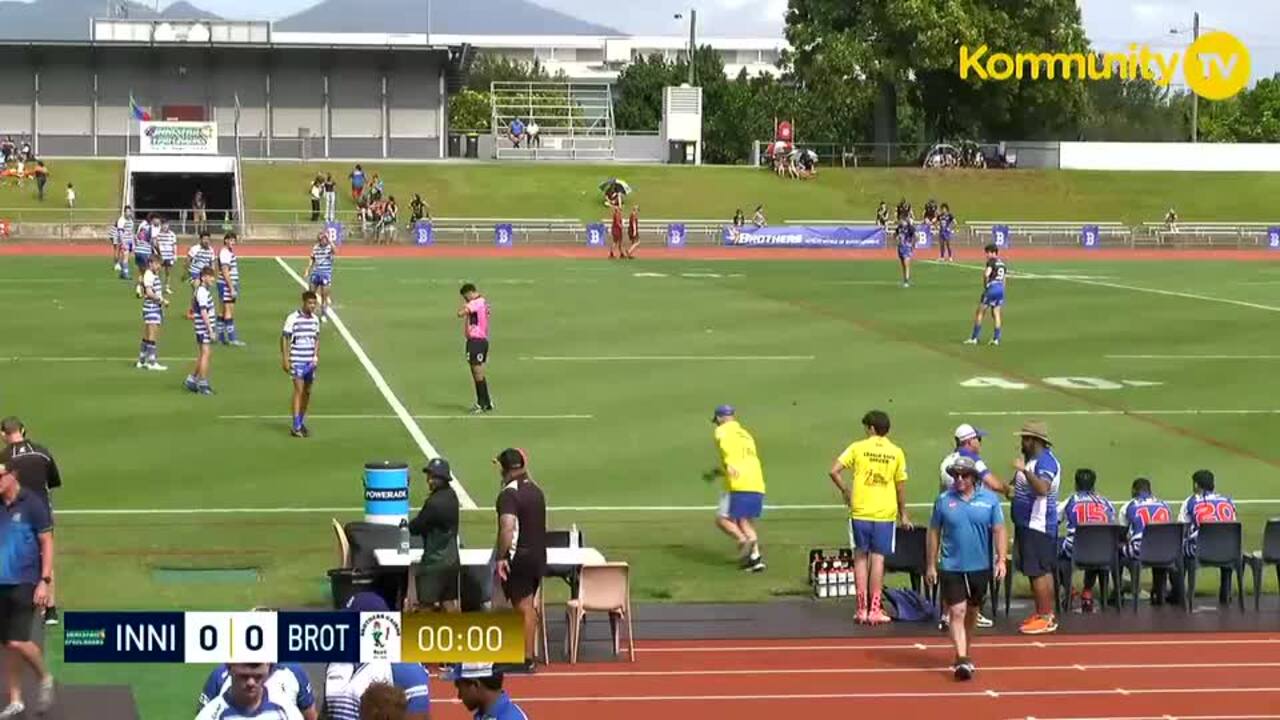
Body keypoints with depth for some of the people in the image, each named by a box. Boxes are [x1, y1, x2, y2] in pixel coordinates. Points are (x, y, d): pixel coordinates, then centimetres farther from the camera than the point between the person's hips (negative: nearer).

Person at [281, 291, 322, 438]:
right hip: (297, 361, -6)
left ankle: (301, 423, 22)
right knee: (298, 390, -11)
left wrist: (316, 356, 6)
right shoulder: (293, 318, -9)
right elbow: (284, 339, -7)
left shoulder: (315, 319, 8)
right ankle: (296, 427, -11)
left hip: (310, 361, 6)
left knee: (307, 392, 9)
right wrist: (285, 360, -10)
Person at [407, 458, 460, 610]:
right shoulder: (451, 496, 7)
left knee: (426, 605, -6)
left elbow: (416, 527, -11)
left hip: (435, 562, -9)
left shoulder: (434, 502, -21)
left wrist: (406, 526, 8)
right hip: (451, 560, 9)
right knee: (449, 603, 12)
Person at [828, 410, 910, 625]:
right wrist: (903, 514, 16)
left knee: (861, 557, 9)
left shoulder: (858, 448, -1)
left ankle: (862, 609, 8)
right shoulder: (896, 452, 2)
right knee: (878, 558, 3)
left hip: (860, 512, 0)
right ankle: (874, 610, 2)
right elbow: (901, 486, 5)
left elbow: (834, 471, -7)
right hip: (885, 513, 0)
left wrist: (845, 490, 9)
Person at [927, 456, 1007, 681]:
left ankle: (965, 652, 34)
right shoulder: (944, 500, -1)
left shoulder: (989, 499, -1)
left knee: (972, 611, 17)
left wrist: (1001, 561, -8)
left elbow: (999, 531, 0)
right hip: (951, 567, -2)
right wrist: (931, 565, 4)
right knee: (957, 611, -10)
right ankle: (961, 659, -15)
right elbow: (934, 533, 5)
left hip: (980, 567, 2)